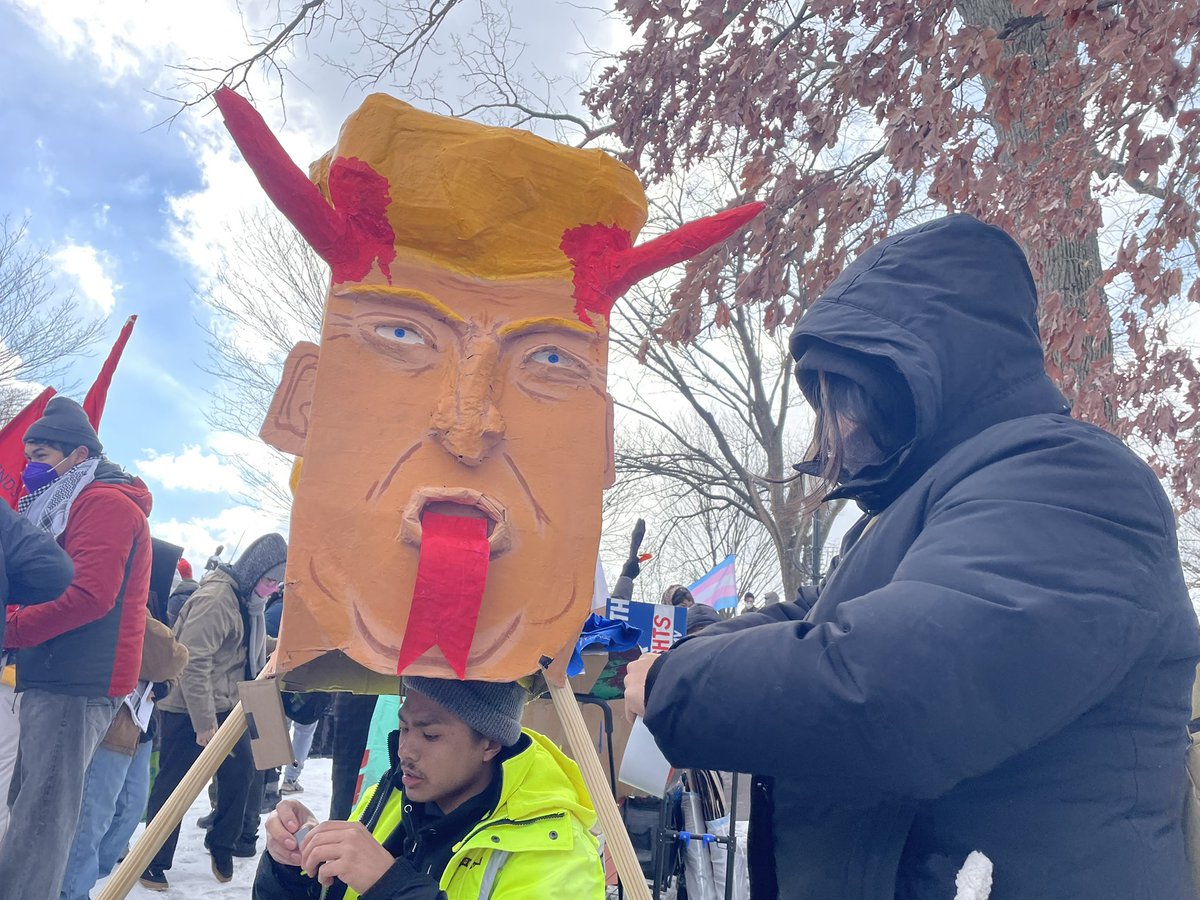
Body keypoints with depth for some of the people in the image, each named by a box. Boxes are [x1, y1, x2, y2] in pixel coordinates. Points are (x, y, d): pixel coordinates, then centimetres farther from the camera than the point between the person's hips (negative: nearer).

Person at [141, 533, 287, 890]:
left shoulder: (249, 601, 8)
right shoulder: (215, 598, -23)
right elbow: (194, 662, -26)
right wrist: (204, 723, -24)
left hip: (226, 709, 9)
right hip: (189, 711, -9)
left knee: (241, 775, 10)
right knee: (173, 786, 3)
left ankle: (222, 846, 28)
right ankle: (154, 863, 18)